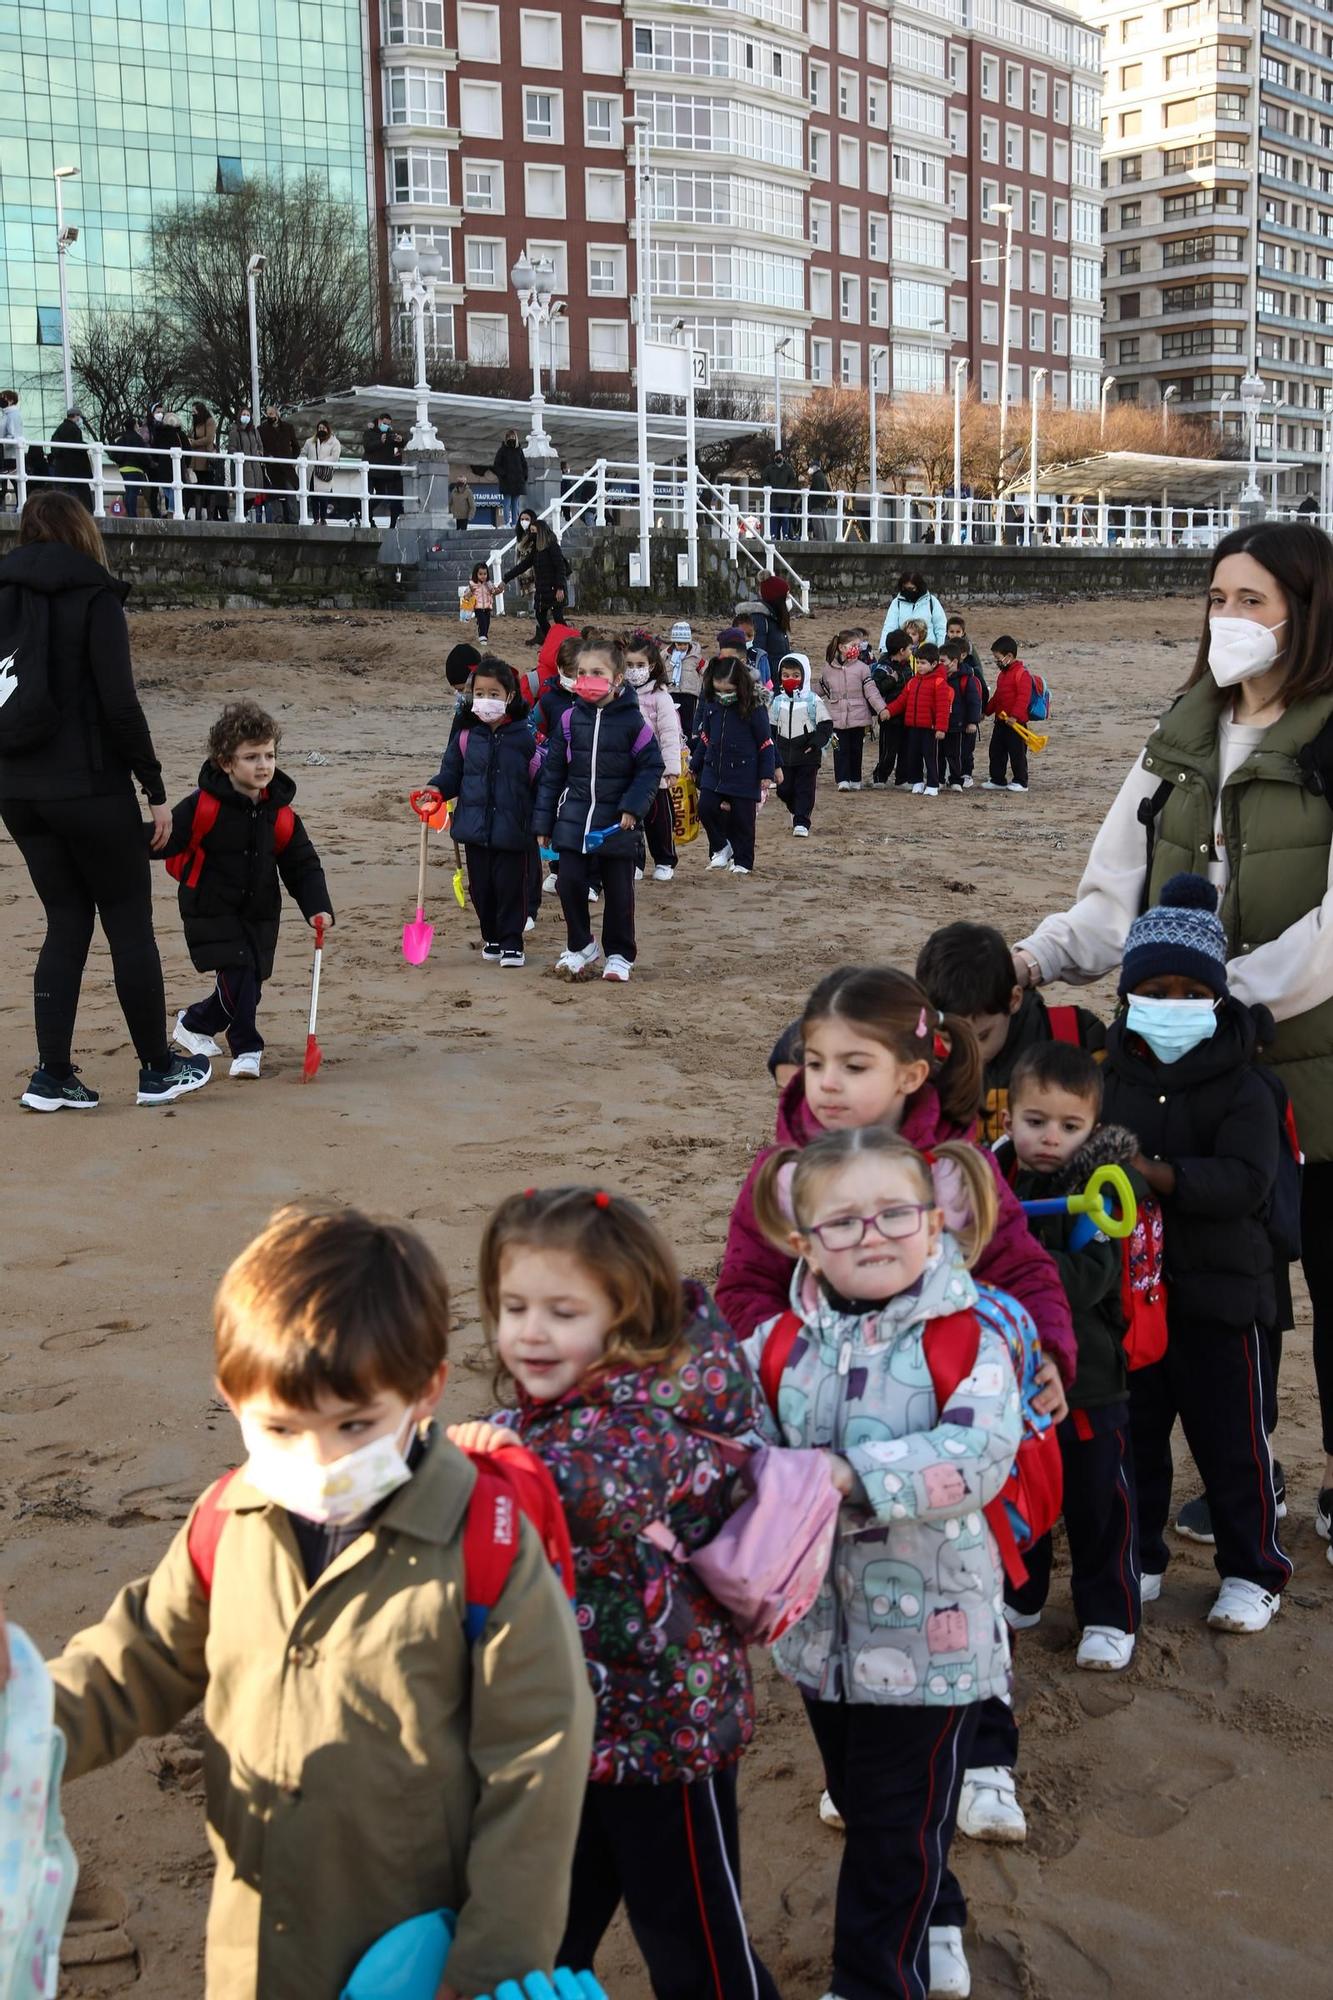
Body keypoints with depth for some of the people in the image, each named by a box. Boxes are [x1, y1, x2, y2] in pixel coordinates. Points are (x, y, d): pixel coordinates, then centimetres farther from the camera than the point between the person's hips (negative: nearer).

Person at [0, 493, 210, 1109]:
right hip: (90, 788, -6)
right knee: (130, 923, 6)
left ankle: (52, 1076, 9)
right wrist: (155, 790, -9)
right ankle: (159, 1070, 14)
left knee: (68, 922, 14)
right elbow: (120, 706, -15)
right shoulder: (93, 597, -9)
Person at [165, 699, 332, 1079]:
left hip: (260, 912, 5)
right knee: (238, 972, -16)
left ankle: (195, 1023, 34)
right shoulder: (203, 806, -16)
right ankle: (246, 1048, 3)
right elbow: (165, 840, -15)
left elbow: (302, 865, 2)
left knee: (251, 981, 8)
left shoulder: (279, 813, -1)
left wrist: (318, 908, -11)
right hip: (211, 910, -5)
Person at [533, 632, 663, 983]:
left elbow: (651, 767, -2)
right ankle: (580, 947, 20)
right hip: (573, 819, 2)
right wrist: (543, 823, 4)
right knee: (570, 882, 0)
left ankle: (619, 955, 20)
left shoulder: (632, 721, -7)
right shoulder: (569, 720, 0)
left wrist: (633, 807, -14)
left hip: (617, 823, -2)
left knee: (619, 890, 5)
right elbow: (552, 773, 5)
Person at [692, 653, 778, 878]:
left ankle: (743, 861, 17)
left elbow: (766, 741, -6)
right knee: (706, 808, -7)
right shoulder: (710, 702, 3)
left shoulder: (753, 706, -12)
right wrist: (695, 764, 20)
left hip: (744, 773, -4)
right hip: (713, 768, 4)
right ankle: (721, 848, 16)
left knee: (742, 817, 2)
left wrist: (767, 773, -8)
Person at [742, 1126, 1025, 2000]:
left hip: (928, 1627, -5)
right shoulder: (781, 1344, -4)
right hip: (820, 1623, 5)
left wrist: (848, 1476, -35)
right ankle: (935, 1927, 50)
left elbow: (979, 1456, -30)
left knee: (900, 1822, 9)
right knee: (857, 1798, 24)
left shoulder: (968, 1339, -18)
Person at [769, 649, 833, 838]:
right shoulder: (777, 702, 5)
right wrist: (771, 750, 7)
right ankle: (798, 812, 33)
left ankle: (802, 823, -1)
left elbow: (826, 724, -4)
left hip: (807, 755, -4)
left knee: (804, 790, -5)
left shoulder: (813, 700, -6)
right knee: (784, 790, 7)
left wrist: (816, 743, -16)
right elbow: (771, 729, 12)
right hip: (784, 756, 4)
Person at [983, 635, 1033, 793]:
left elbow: (1023, 697, -22)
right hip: (1000, 720, 9)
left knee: (1017, 752, 0)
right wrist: (987, 711, 27)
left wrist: (1015, 716, -27)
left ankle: (1020, 782, 9)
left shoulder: (1022, 673, -15)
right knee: (996, 751, 11)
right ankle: (997, 780, 20)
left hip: (1015, 722, -9)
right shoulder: (1002, 673, 15)